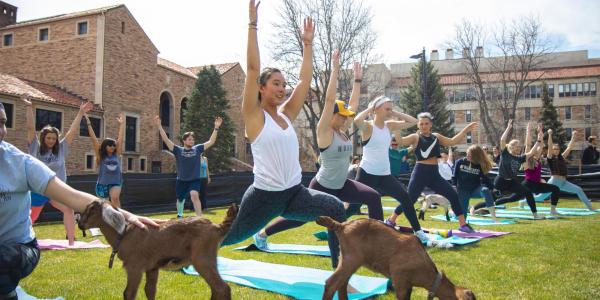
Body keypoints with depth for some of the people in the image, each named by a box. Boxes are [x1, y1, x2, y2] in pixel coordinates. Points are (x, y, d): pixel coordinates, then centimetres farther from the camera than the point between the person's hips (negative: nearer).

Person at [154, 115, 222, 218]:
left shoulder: (197, 148, -2)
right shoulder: (178, 150, -5)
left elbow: (211, 142, -5)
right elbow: (166, 140, -13)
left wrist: (216, 128, -14)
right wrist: (159, 126, -23)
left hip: (194, 180, -1)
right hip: (181, 180, 1)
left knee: (194, 195, -27)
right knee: (180, 199, 19)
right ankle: (180, 216, 48)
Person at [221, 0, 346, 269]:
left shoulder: (286, 114, 10)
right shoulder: (254, 115, -6)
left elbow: (305, 80, 13)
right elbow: (253, 68, -14)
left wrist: (307, 44, 17)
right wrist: (253, 24, -13)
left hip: (294, 193, 5)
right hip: (264, 196, -5)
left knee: (336, 209, -21)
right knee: (229, 236, 15)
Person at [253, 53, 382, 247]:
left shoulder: (343, 131, 4)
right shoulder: (324, 131, -16)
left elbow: (354, 103, 10)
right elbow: (329, 100, -24)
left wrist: (358, 79, 8)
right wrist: (335, 69, -24)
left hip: (341, 186, 7)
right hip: (322, 187, -7)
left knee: (373, 197, -10)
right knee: (301, 218, 6)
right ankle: (262, 233, 25)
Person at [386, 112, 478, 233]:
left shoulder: (436, 136, 15)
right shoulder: (415, 137, -3)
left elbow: (452, 142, 14)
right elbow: (400, 140, -18)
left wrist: (465, 130, 11)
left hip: (434, 173, 5)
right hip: (420, 172, -5)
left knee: (453, 195, -1)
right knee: (409, 200, -5)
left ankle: (463, 224, 10)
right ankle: (391, 220, 16)